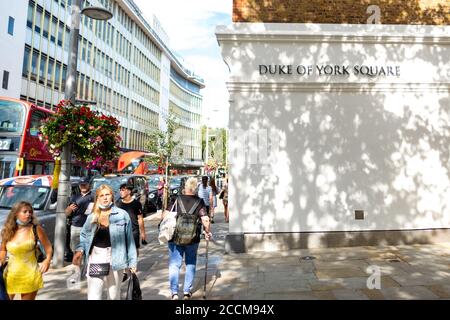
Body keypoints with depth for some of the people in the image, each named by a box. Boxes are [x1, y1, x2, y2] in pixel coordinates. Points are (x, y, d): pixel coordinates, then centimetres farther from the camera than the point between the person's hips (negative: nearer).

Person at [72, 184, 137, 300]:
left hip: (115, 259, -1)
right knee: (93, 295, -2)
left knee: (114, 295, 14)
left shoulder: (122, 214, -4)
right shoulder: (92, 217, 6)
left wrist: (132, 261, -3)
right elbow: (84, 236, 11)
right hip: (95, 258, 2)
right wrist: (79, 250, -9)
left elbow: (129, 239, -3)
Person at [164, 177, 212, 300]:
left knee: (174, 264, 8)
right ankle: (187, 291, 21)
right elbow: (205, 220, -13)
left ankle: (174, 292, 1)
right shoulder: (199, 202, -6)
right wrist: (207, 232, 3)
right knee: (190, 264, 16)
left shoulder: (176, 200, -5)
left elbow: (164, 215, -7)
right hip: (193, 239, 0)